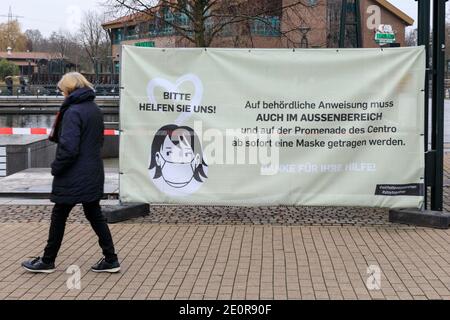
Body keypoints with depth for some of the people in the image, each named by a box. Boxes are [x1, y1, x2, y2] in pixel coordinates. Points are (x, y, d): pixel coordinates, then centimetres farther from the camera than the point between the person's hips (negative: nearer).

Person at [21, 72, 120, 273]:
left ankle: (47, 261, 18)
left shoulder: (73, 112, -17)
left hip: (73, 177, -8)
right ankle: (110, 260, 14)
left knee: (59, 216, 6)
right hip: (94, 174, 8)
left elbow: (69, 148, -23)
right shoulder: (96, 110, 9)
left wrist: (56, 167, -9)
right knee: (95, 215, 14)